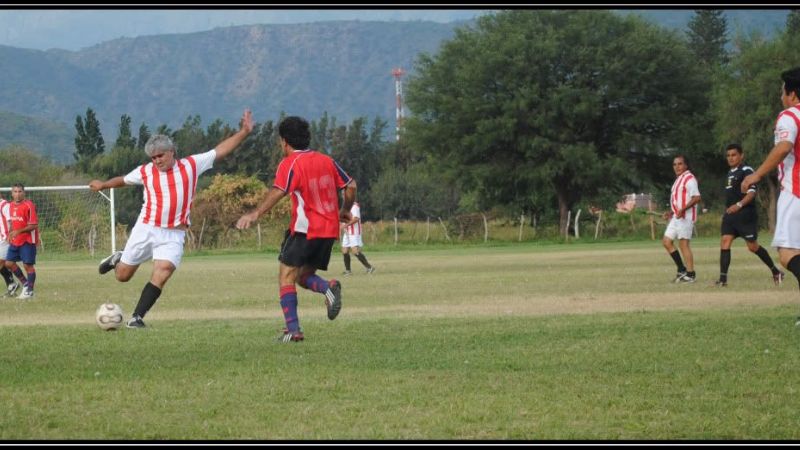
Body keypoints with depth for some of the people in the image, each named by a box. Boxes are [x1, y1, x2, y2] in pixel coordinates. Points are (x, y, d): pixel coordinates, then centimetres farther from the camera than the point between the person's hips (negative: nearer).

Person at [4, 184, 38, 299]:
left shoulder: (29, 205, -15)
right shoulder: (11, 206, 8)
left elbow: (34, 225, -18)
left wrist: (19, 231, -26)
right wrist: (10, 233, 8)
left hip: (27, 241, -8)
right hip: (15, 241, 8)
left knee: (28, 265, -3)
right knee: (9, 263, 6)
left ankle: (29, 291, 6)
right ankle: (25, 283, 22)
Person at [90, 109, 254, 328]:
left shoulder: (191, 165, 1)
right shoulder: (145, 171, 2)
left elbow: (220, 151, 2)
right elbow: (124, 180, 22)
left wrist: (243, 132, -5)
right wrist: (103, 185, 37)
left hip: (173, 235, -1)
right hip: (146, 229, 1)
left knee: (162, 274, -19)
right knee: (122, 276, 9)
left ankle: (136, 318, -14)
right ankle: (117, 260, 45)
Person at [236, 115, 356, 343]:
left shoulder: (290, 163, -7)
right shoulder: (326, 160, 13)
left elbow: (278, 191, -23)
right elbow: (350, 185, 15)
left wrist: (255, 214, -29)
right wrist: (345, 211, 31)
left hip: (305, 229, -7)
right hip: (329, 230, 7)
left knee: (287, 277, -1)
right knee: (304, 276, 18)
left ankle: (293, 329, -13)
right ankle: (329, 288, -14)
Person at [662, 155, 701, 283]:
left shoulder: (689, 179, -11)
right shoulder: (678, 179, 20)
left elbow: (696, 198, -20)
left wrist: (682, 209, -27)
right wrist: (671, 212, 18)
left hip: (685, 217, -10)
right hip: (676, 217, 10)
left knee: (683, 243, -8)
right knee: (666, 241, 7)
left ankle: (690, 274, -2)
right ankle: (681, 269, 12)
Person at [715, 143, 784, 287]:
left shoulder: (746, 171, -11)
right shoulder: (731, 173, 17)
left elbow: (751, 193, -21)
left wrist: (739, 205, -34)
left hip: (745, 215, -8)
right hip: (730, 214, 8)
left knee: (752, 246, -2)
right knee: (725, 242, -7)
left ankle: (776, 272, 16)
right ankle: (723, 279, -12)